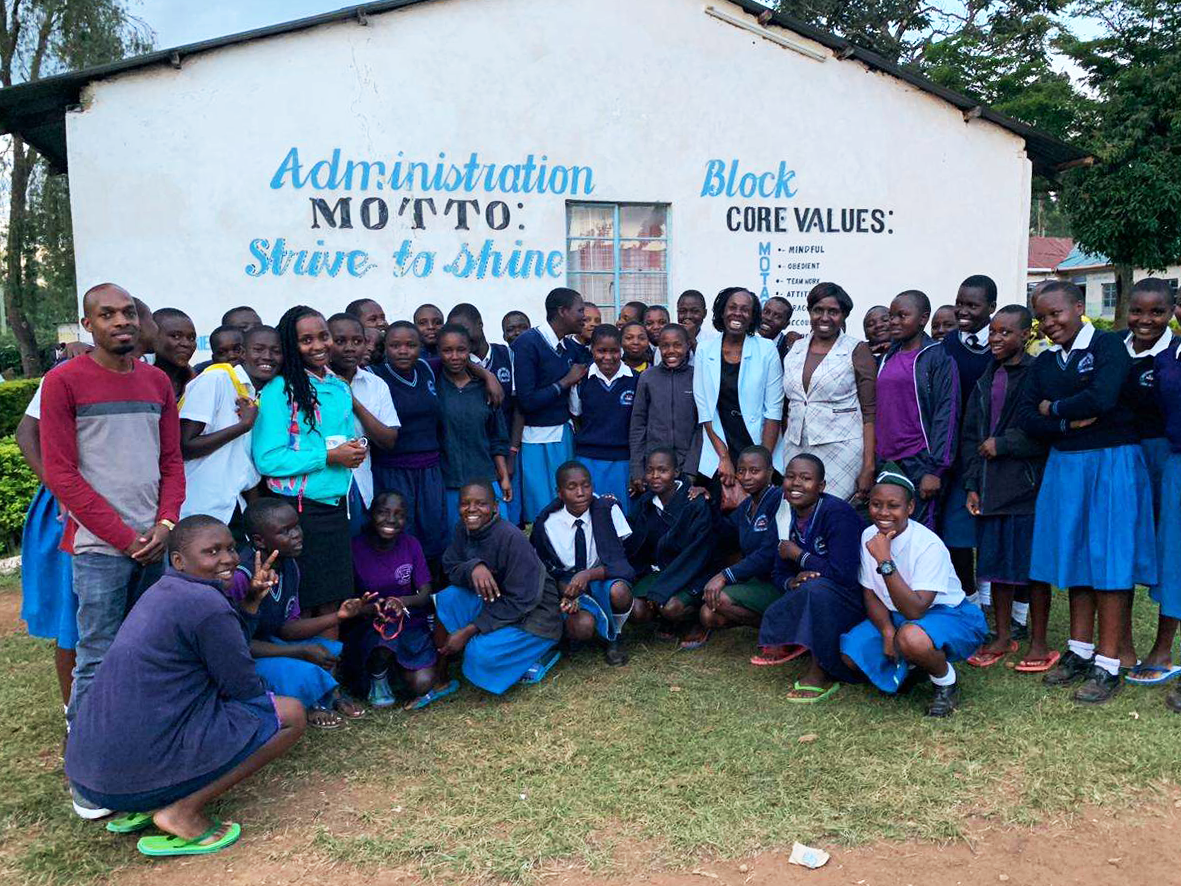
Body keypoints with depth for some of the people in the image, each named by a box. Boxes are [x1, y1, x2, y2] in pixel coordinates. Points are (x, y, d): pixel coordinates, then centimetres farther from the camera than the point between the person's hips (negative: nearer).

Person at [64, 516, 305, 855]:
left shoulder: (161, 592, 14)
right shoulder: (207, 604, -16)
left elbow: (229, 651, 22)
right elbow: (244, 691, -6)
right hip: (141, 775, -9)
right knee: (291, 713, -3)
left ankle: (142, 808, 14)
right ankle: (184, 813, -6)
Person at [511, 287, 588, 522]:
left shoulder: (569, 348, 9)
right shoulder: (528, 343, -12)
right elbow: (526, 401, -16)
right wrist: (565, 382, -9)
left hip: (565, 435, 7)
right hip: (539, 439, -6)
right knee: (542, 513, -1)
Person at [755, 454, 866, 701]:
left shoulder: (838, 513, -20)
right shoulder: (786, 515, 1)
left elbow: (842, 574, -29)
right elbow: (779, 574, 7)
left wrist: (797, 554, -16)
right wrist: (792, 583, -18)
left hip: (854, 602, -6)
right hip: (811, 600, 7)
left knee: (818, 588, -35)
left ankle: (819, 674, -20)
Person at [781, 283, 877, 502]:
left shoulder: (857, 351, -1)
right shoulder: (795, 349, 12)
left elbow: (869, 413, -4)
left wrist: (868, 467, -11)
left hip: (840, 450, -4)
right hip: (795, 450, 4)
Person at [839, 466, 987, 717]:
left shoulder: (928, 545, -26)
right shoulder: (869, 536, -6)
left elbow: (915, 611, -31)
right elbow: (870, 594, 2)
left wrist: (885, 562, -38)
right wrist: (887, 631, -17)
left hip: (950, 615, -7)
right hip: (895, 616, 7)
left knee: (911, 637, -40)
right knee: (851, 653, -14)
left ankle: (947, 682, -6)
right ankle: (911, 664, 15)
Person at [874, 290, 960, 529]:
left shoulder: (938, 358, -5)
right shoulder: (888, 358, 14)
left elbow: (946, 414, -9)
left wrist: (935, 469, -15)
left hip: (918, 463, -6)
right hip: (885, 461, 6)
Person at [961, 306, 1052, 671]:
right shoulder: (985, 380, 13)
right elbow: (970, 435, 13)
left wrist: (1002, 444, -11)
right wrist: (971, 485, 7)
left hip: (1028, 488, -6)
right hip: (991, 488, 6)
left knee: (1034, 566, 2)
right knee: (997, 564, 12)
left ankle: (1038, 643, 15)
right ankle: (1003, 637, 24)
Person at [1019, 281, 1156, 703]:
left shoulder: (1108, 345, -6)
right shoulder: (1044, 361, 12)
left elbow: (1102, 399, -22)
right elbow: (1027, 418, 4)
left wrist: (1054, 408, -6)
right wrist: (1069, 421, -13)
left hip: (1112, 462, -6)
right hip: (1064, 464, 6)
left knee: (1109, 558, -2)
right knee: (1073, 555, 10)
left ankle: (1109, 663, 5)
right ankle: (1080, 650, 21)